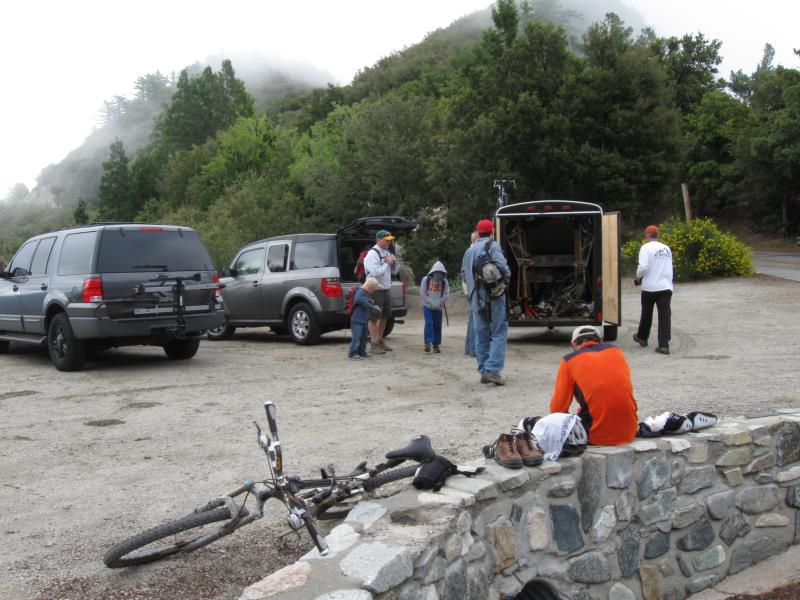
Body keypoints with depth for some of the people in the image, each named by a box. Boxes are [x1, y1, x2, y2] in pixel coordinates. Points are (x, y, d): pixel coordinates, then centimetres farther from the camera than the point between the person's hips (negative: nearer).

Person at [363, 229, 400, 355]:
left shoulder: (387, 253, 12)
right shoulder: (372, 254, -14)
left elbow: (394, 271, 19)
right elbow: (376, 272, -25)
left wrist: (395, 261, 0)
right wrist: (387, 263, -15)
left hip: (387, 289, 9)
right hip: (375, 290, -9)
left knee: (384, 316, 14)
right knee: (373, 317, -4)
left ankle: (380, 341, 26)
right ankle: (374, 345, -2)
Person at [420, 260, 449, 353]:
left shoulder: (444, 282, 1)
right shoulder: (426, 279, -4)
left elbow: (446, 295, -1)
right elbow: (422, 293, -6)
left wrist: (439, 303, -15)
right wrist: (431, 302, -14)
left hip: (438, 307, 2)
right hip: (427, 306, -2)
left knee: (437, 325, 4)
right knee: (428, 323, -15)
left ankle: (436, 344, 12)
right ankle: (428, 343, -15)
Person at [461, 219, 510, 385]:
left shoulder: (469, 250, 13)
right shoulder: (492, 246, -6)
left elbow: (464, 273, 16)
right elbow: (502, 267, -18)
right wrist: (505, 280, -1)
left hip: (476, 298, 6)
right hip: (494, 296, -6)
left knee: (481, 335, 11)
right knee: (498, 333, -2)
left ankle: (483, 372, 13)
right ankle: (492, 370, -13)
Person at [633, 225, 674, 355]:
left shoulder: (646, 248, -9)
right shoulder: (667, 248, 11)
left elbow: (643, 266, -20)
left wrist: (638, 277, -2)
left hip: (650, 287, -4)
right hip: (666, 286, 4)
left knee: (646, 314, 15)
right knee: (665, 316, 0)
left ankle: (642, 338, 33)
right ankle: (664, 345, -7)